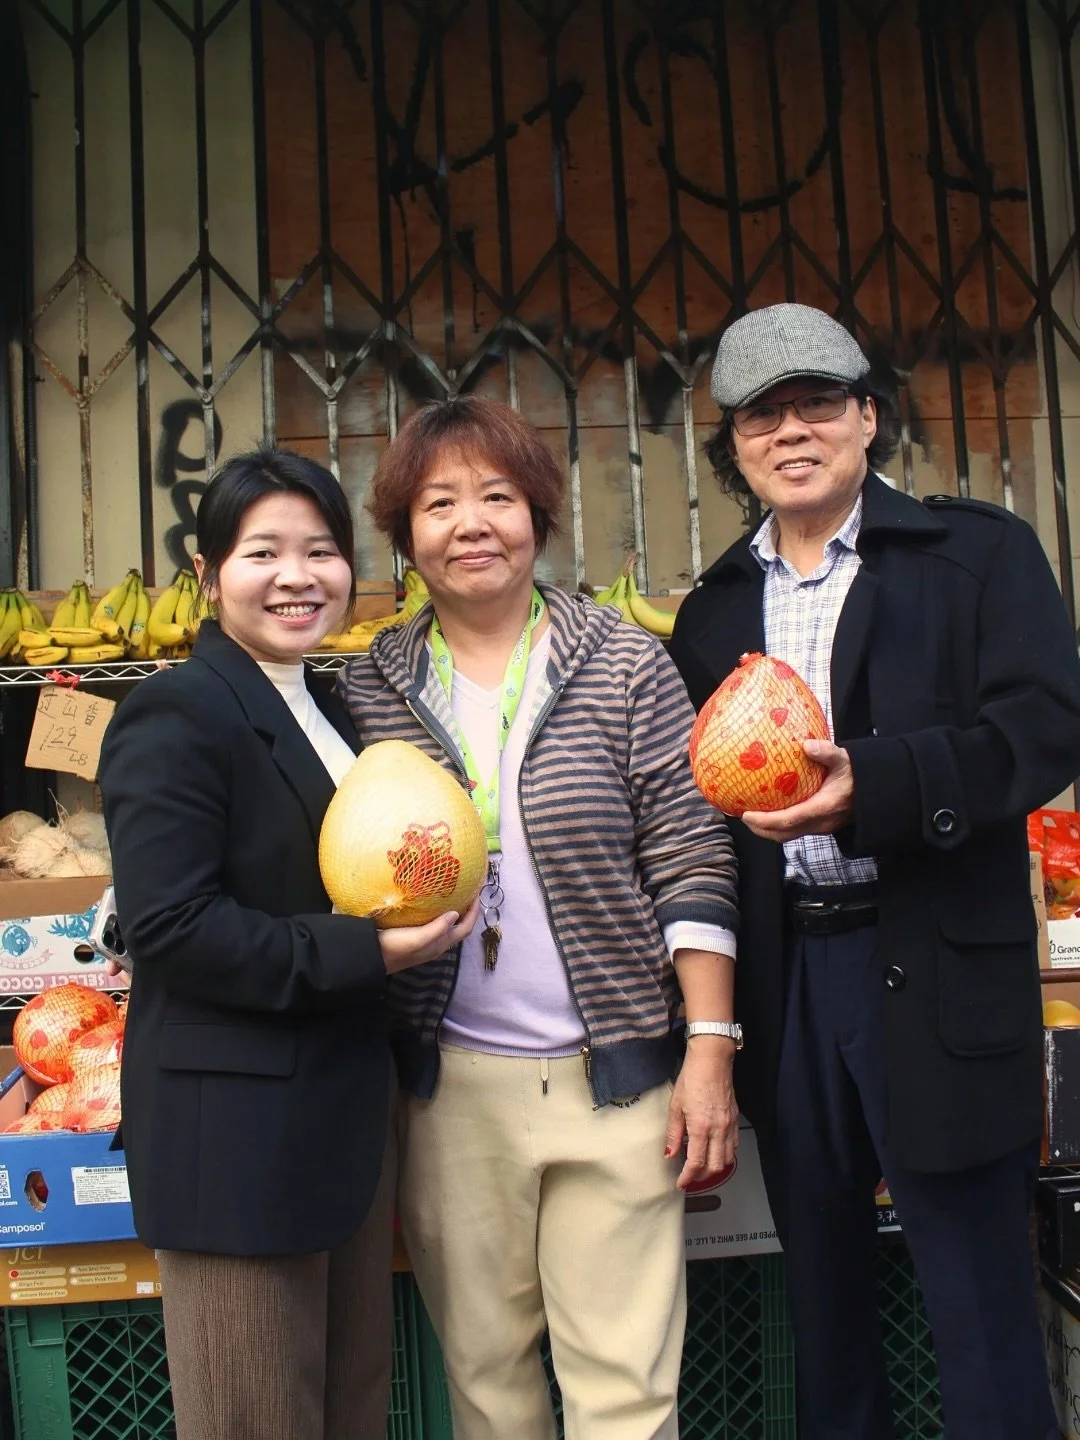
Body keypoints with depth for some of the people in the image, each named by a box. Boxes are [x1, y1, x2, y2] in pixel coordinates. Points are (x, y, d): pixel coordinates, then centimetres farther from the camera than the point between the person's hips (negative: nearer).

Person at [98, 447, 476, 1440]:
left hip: (347, 1115, 8)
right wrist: (364, 954, -21)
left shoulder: (328, 710, 13)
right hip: (235, 1137, -8)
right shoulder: (177, 716, -14)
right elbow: (171, 928, -21)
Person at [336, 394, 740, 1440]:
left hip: (613, 1077, -1)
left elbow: (691, 863, -3)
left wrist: (711, 1049, -6)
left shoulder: (625, 666, -1)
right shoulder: (370, 689, 3)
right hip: (451, 1085, 2)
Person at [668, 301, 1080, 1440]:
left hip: (937, 980, -4)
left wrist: (870, 783, -23)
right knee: (822, 1293, 18)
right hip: (785, 983, 4)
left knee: (978, 1296, 4)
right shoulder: (713, 609, 13)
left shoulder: (978, 553, 1)